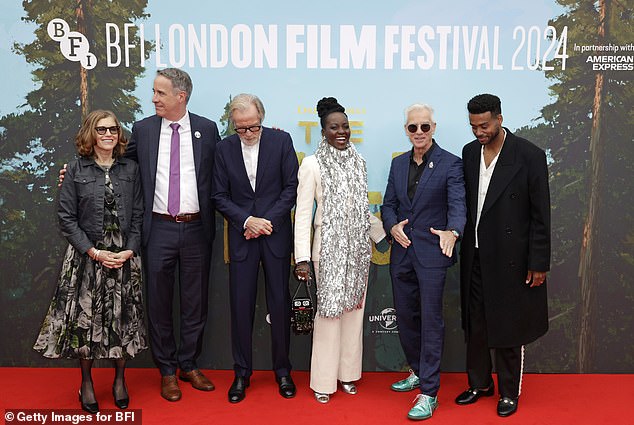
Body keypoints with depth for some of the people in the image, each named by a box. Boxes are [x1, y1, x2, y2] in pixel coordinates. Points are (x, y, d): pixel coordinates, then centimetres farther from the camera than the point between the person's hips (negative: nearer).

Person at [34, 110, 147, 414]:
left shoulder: (130, 169, 5)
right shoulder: (76, 170, 0)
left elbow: (138, 215, 4)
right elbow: (66, 217, -3)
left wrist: (129, 251, -9)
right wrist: (94, 252, -11)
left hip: (125, 257, 1)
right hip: (86, 257, -1)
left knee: (123, 318, 6)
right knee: (84, 318, 3)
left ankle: (119, 380, 24)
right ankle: (86, 383, 22)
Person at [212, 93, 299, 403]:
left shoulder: (281, 141, -2)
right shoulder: (225, 149, 2)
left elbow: (291, 187, -2)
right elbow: (220, 196, 3)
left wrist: (268, 220, -10)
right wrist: (247, 221, -11)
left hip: (276, 235, -1)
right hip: (242, 236, 1)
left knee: (280, 304, 6)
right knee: (241, 305, 4)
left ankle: (282, 370, 22)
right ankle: (242, 373, 19)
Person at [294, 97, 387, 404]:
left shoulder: (358, 162, 9)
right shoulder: (312, 165, -6)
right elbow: (303, 213, -9)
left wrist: (384, 237, 14)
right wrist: (302, 258, -15)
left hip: (358, 247, 5)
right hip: (329, 248, -5)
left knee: (354, 309, 10)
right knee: (329, 311, 0)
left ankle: (348, 373, 25)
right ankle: (323, 381, 14)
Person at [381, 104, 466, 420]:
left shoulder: (450, 164, -5)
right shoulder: (398, 163, 11)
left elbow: (458, 204, -16)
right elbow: (388, 203, 13)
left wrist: (452, 231, -36)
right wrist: (392, 226, -8)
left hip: (431, 252, -5)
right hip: (402, 252, 6)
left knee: (431, 320, -3)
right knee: (405, 317, 15)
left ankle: (429, 393, 6)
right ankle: (419, 372, 36)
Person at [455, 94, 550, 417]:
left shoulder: (529, 155, -11)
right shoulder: (469, 152, 4)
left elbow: (541, 215, -10)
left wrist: (539, 263, -10)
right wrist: (462, 245, 8)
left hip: (510, 257, -5)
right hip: (475, 256, 5)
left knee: (509, 327, 9)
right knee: (475, 323, 15)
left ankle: (509, 391, 27)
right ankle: (479, 383, 33)